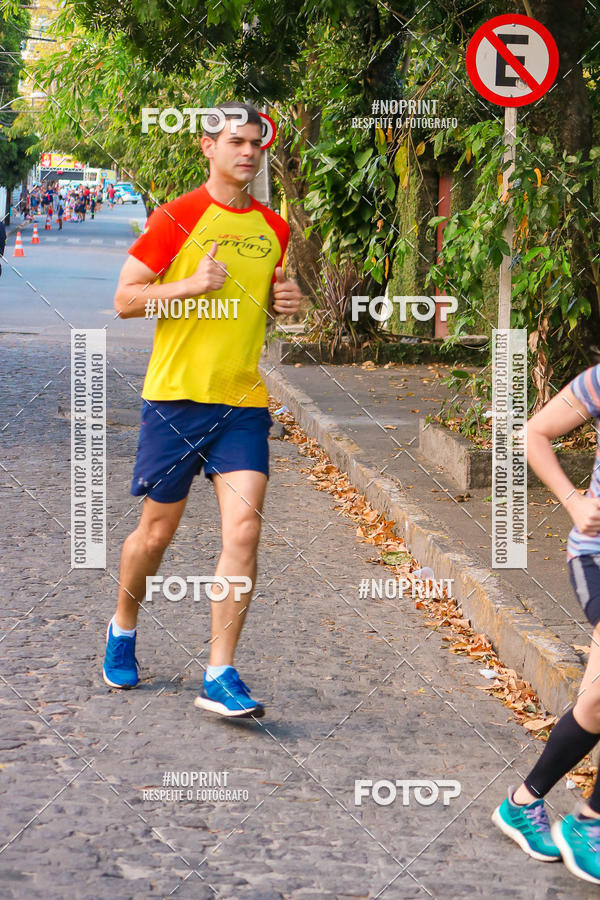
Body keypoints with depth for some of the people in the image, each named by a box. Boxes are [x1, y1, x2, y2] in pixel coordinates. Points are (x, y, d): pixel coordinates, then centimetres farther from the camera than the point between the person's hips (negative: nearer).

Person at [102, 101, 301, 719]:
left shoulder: (274, 228, 11)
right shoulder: (176, 218, -5)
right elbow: (124, 299, -4)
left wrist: (286, 302, 4)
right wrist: (192, 284, -17)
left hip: (244, 401, 3)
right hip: (176, 395, -3)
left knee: (243, 530, -11)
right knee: (157, 531, 7)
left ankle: (220, 676, -7)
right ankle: (122, 629, 36)